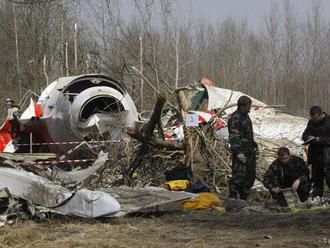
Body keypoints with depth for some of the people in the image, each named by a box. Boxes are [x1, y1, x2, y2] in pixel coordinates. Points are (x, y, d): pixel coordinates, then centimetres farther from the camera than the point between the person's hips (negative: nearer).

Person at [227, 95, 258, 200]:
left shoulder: (246, 116, 16)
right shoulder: (235, 119, -14)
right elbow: (234, 137, -20)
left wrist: (254, 145, 22)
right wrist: (238, 152, -24)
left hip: (249, 152, 10)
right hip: (240, 153, -10)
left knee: (250, 176, 11)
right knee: (239, 176, -11)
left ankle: (244, 198, 20)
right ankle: (232, 198, -5)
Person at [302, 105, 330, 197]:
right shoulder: (311, 122, 8)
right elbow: (305, 134, 16)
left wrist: (320, 139, -22)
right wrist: (308, 137, -6)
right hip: (315, 154, 6)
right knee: (316, 175, 15)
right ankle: (317, 194, 26)